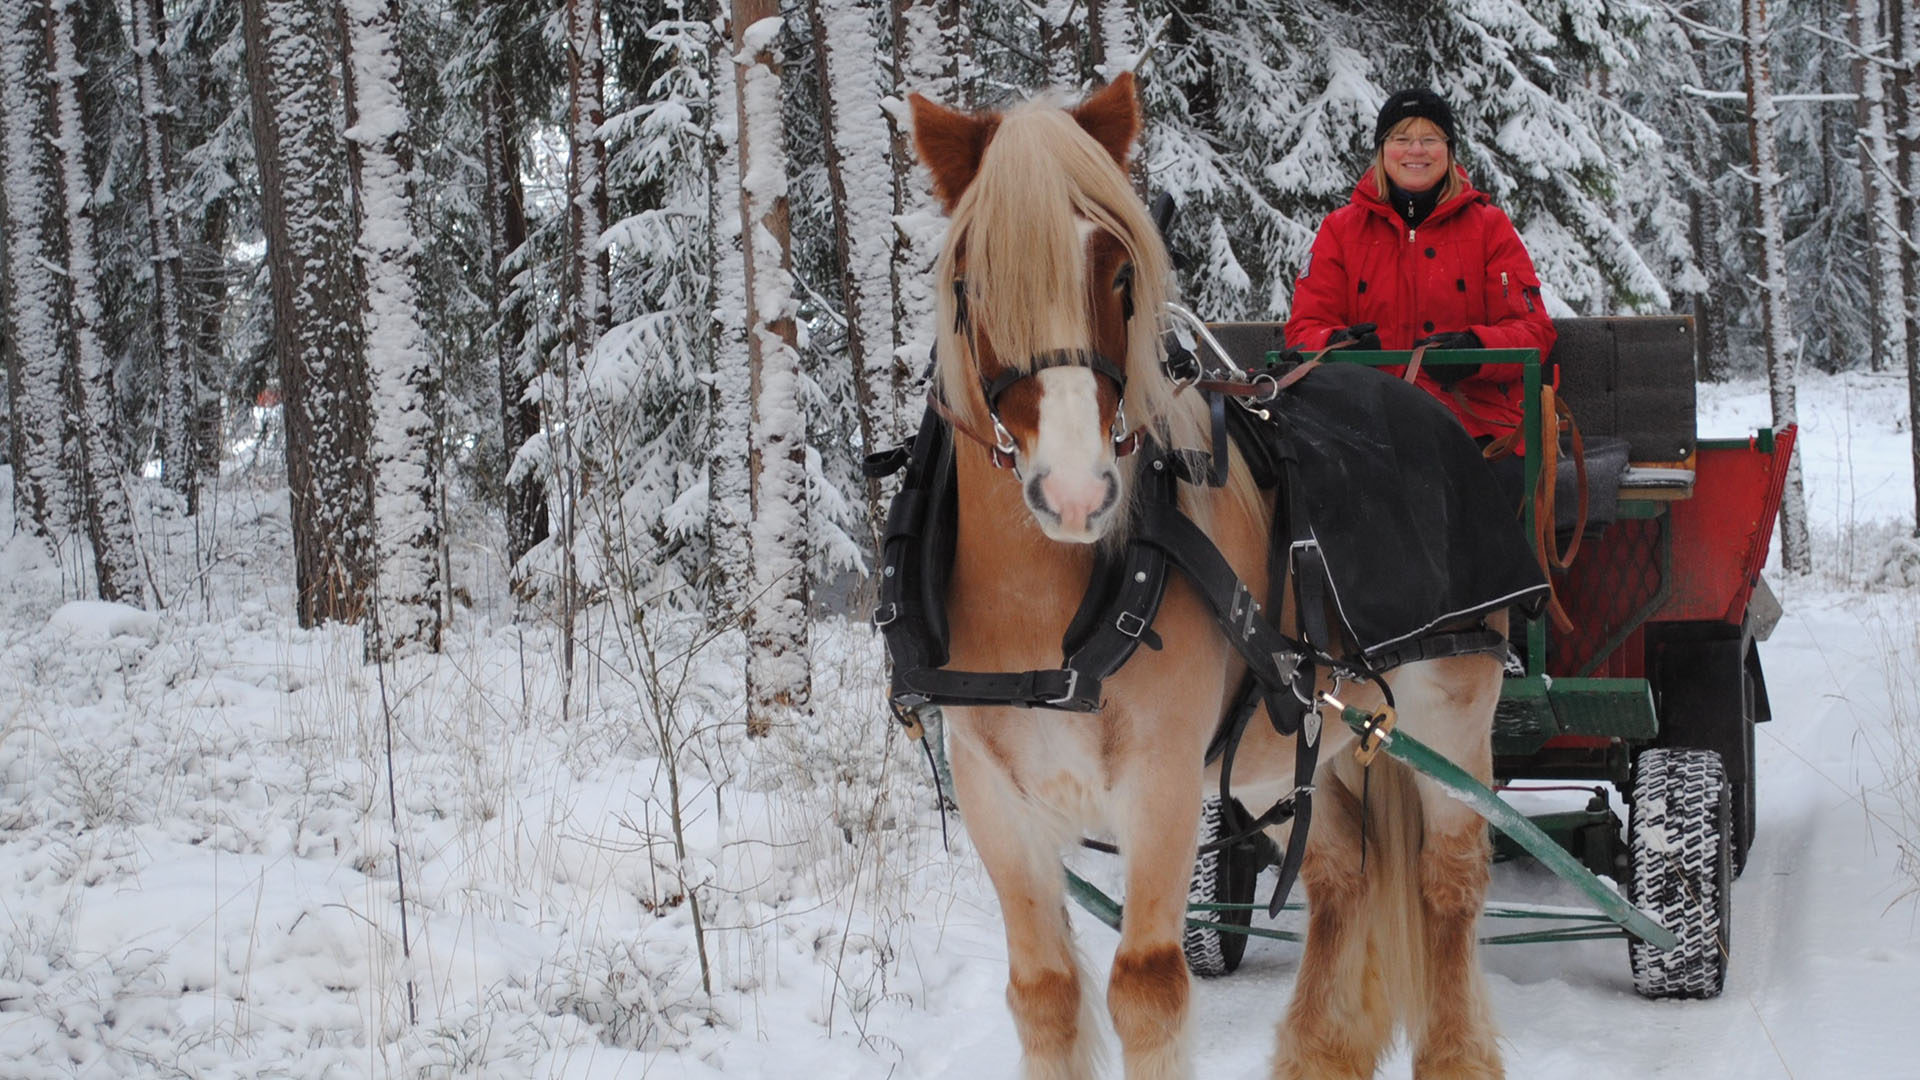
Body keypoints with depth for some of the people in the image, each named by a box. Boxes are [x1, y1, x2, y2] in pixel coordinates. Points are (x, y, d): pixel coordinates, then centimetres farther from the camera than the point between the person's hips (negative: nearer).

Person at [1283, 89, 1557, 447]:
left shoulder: (1489, 226, 13)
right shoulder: (1341, 229, 16)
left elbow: (1533, 331, 6)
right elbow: (1306, 329, 11)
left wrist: (1475, 350, -16)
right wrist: (1337, 344, -15)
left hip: (1478, 424, 0)